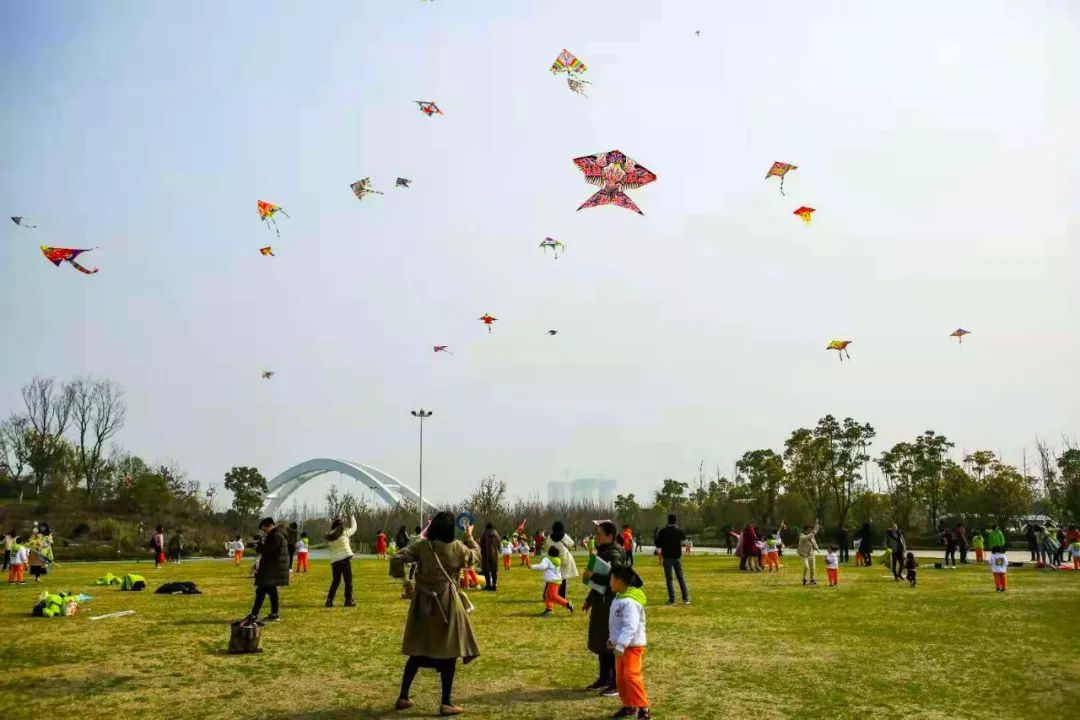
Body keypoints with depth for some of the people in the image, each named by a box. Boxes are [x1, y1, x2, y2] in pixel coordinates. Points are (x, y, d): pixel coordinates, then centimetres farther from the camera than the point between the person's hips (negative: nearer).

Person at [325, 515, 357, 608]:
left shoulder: (329, 536, 6)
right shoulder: (344, 533, -3)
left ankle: (329, 600, 10)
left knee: (335, 581, 15)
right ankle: (348, 601, 6)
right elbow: (353, 528, 12)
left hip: (334, 561, 4)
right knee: (348, 581, 5)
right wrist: (352, 519, 30)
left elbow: (329, 547, 13)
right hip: (345, 559, -4)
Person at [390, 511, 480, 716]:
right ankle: (446, 703, 5)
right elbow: (476, 556, 11)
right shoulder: (457, 548, -8)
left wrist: (401, 576, 1)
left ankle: (403, 698, 19)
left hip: (423, 603, 3)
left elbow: (396, 559, -13)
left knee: (418, 650, 15)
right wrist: (469, 537, 24)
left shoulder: (421, 545, -5)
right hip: (446, 603, -3)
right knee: (449, 651, 4)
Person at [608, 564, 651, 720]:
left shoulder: (629, 602, -24)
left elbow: (630, 627, -31)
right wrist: (612, 638, 23)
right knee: (620, 678, 13)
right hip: (621, 645, 10)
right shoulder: (618, 598, 9)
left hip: (632, 646, -10)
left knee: (631, 676, -15)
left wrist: (620, 645, -35)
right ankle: (629, 705, 25)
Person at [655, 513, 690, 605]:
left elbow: (658, 544, -5)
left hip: (667, 557, -2)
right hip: (677, 557, 2)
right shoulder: (679, 530, -4)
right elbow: (684, 537, 18)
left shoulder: (663, 530, -8)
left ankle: (671, 599, -1)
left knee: (669, 579, 3)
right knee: (680, 578, 10)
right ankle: (686, 598, 5)